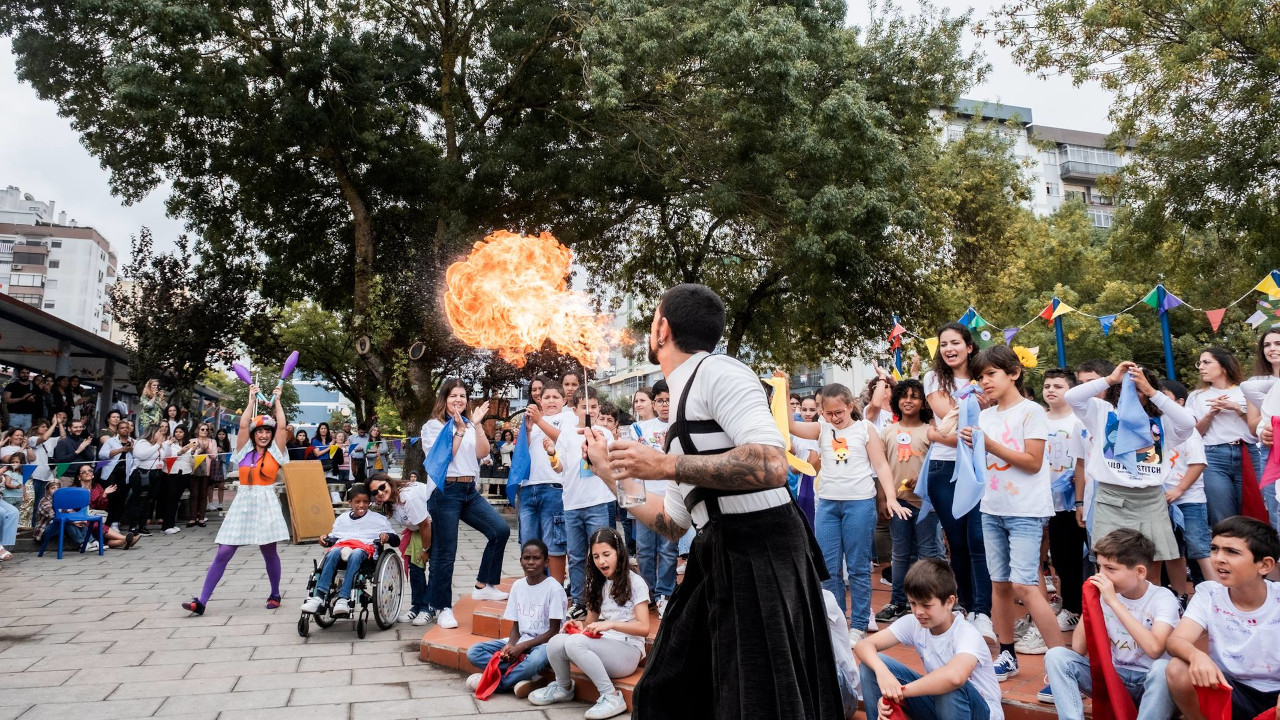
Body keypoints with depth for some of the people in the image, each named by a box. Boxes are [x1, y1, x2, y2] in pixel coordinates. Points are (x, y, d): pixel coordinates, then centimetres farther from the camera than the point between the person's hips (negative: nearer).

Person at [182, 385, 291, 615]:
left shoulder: (275, 452, 6)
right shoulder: (245, 450, 10)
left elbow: (281, 426, -1)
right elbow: (243, 425, 1)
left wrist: (276, 401, 9)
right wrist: (252, 399, 8)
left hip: (266, 504, -2)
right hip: (242, 503, 2)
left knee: (269, 552, 5)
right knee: (223, 553, -3)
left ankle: (275, 595, 22)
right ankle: (201, 601, -4)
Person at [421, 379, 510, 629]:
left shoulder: (469, 424, 15)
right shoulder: (434, 425, 0)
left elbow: (482, 452, 1)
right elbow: (445, 456, -11)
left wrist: (476, 424, -6)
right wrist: (460, 429, -11)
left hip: (470, 490, 6)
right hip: (446, 492, -6)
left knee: (501, 530, -6)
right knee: (445, 552, -3)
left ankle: (484, 585, 9)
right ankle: (442, 608, 9)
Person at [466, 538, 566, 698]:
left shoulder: (554, 588, -11)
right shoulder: (518, 586, 6)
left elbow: (554, 631, -11)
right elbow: (516, 626, 9)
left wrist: (523, 646, -17)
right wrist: (510, 644, -12)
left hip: (544, 643, -6)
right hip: (520, 642, 6)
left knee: (536, 659, -41)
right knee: (473, 652, -12)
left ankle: (495, 683, -17)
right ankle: (527, 677, -21)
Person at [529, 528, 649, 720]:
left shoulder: (635, 583, -4)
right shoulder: (597, 583, 15)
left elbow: (644, 628, -11)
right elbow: (591, 621, 16)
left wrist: (610, 624, -24)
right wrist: (581, 625, -7)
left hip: (628, 651, -6)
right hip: (601, 648, 6)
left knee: (574, 643, -32)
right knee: (556, 643, -23)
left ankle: (611, 697, -21)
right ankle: (563, 687, 6)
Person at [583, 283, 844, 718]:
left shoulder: (718, 372, -10)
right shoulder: (682, 403, 16)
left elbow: (771, 466, -26)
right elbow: (672, 524, 19)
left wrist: (664, 466, -20)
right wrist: (610, 474, 22)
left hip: (762, 557, -10)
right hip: (720, 559, 10)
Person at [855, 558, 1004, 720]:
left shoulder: (967, 634, -28)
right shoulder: (913, 624, -10)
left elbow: (955, 677, -51)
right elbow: (863, 645, -16)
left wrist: (898, 692, -42)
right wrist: (881, 670, -39)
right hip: (938, 702, 5)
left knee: (950, 687, -40)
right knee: (871, 665, -14)